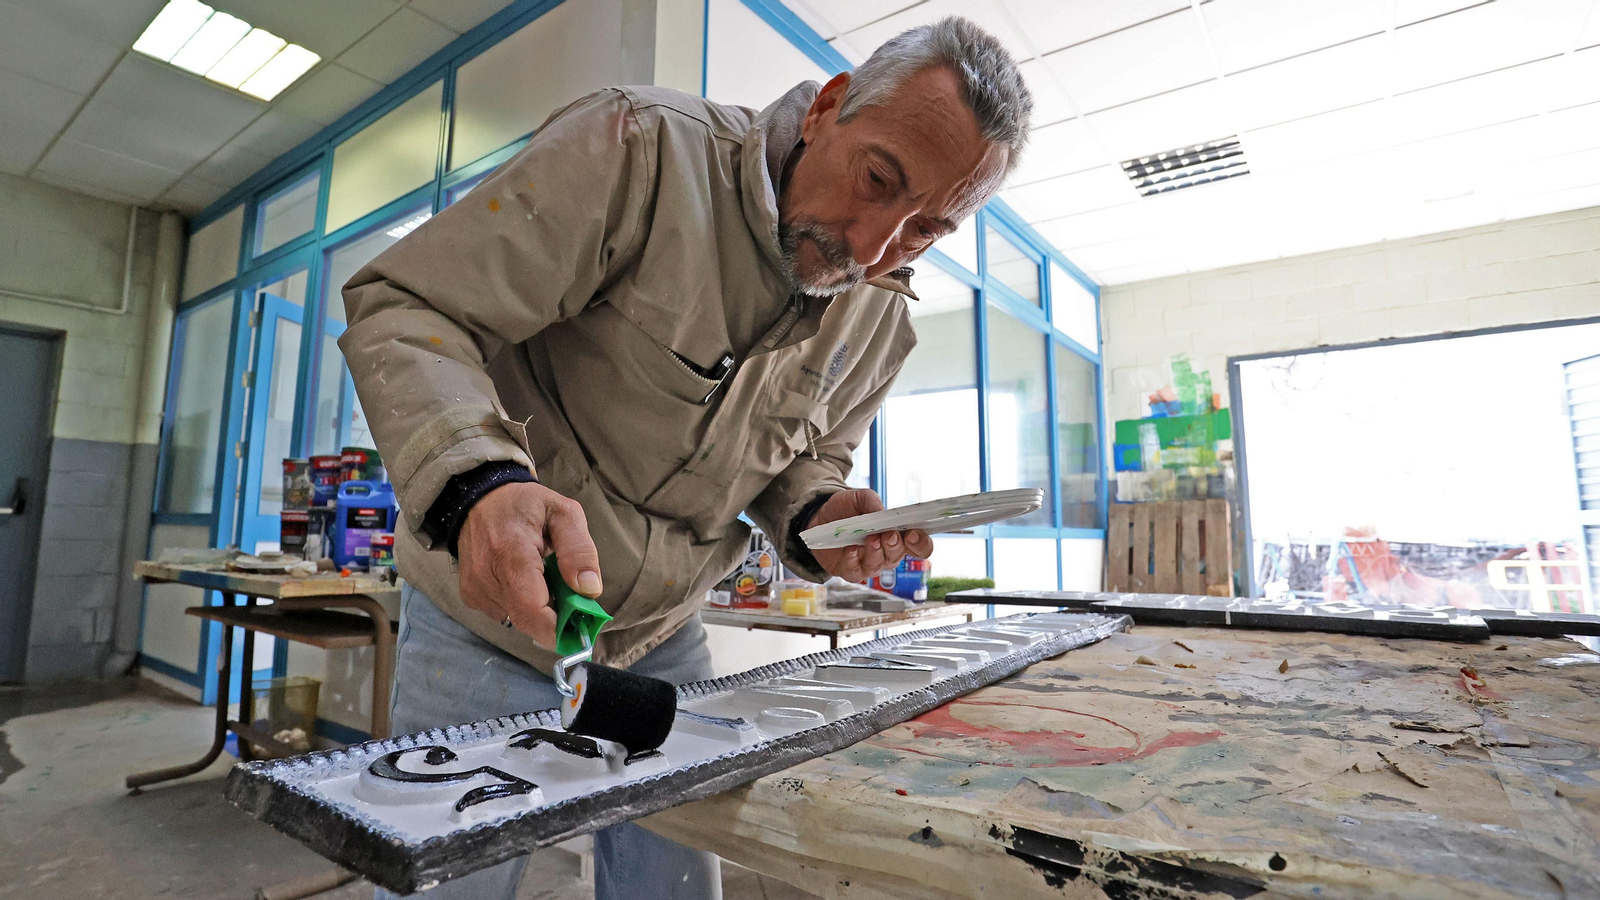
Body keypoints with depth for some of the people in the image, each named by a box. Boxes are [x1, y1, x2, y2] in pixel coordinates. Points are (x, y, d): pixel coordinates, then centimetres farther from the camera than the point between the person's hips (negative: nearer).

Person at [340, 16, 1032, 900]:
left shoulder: (883, 320, -2)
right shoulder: (643, 149, -22)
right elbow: (404, 306, -22)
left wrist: (813, 516, -12)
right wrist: (479, 481, -41)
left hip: (661, 643, 5)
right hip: (491, 613, -4)